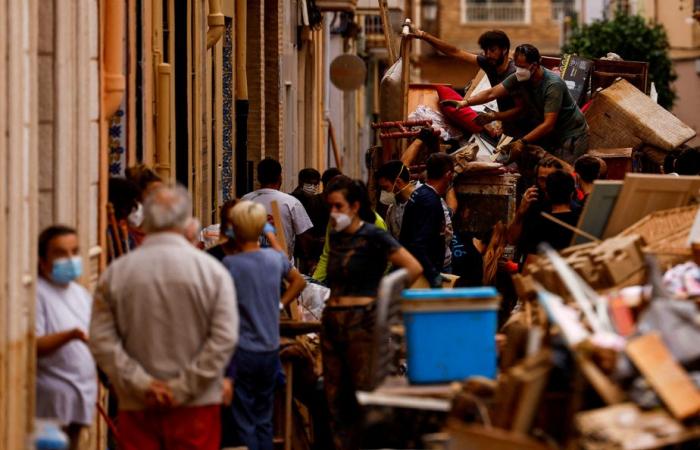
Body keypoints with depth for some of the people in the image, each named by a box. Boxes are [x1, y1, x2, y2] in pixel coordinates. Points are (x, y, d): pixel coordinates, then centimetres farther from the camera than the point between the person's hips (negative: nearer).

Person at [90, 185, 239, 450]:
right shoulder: (211, 270, -4)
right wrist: (185, 387, -10)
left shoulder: (115, 273, 0)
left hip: (137, 406, 1)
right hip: (196, 407, -1)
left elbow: (101, 341, -5)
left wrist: (140, 383, -7)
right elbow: (224, 338, -12)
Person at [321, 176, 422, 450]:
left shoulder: (372, 237, -8)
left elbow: (414, 268, -14)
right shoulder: (335, 237, 13)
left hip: (362, 320, -7)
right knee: (335, 397, 7)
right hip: (332, 320, 7)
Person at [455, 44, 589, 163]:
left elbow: (548, 124, -31)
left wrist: (523, 141, -33)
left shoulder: (553, 85, -28)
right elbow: (491, 93, -11)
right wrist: (465, 102, -23)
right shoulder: (519, 78, -10)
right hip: (550, 133, 6)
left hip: (572, 135, -6)